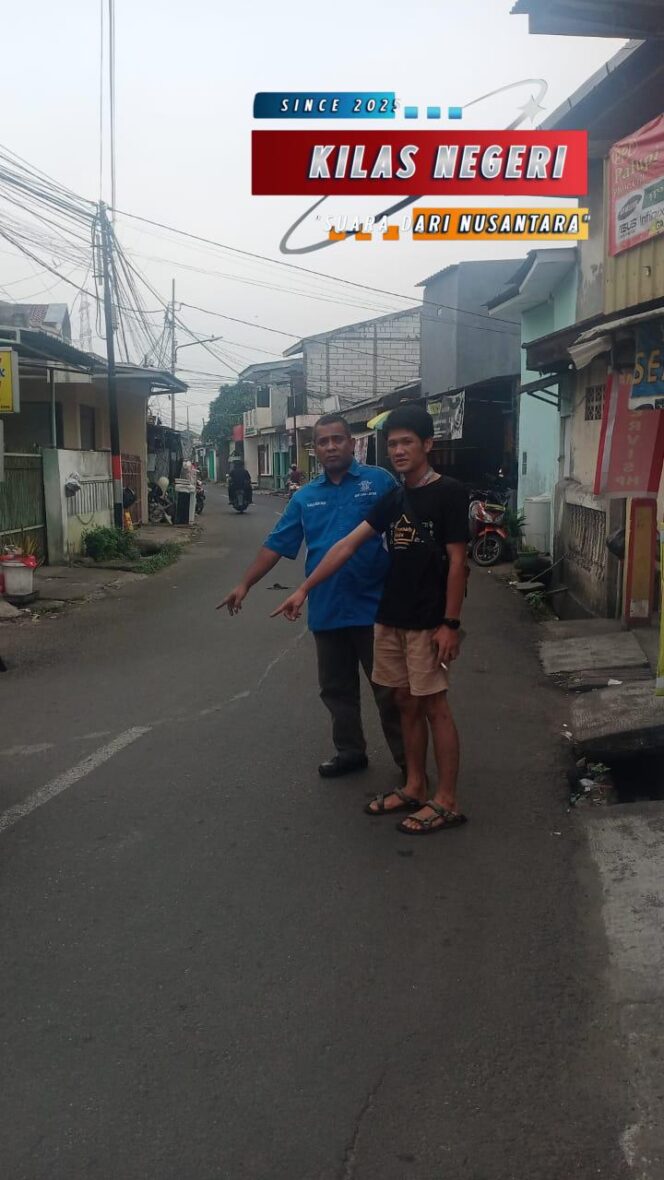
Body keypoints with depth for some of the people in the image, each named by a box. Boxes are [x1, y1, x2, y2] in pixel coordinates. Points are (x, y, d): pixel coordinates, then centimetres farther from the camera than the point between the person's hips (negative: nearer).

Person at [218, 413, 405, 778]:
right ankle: (350, 751, 31)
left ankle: (408, 758, 21)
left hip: (374, 606, -4)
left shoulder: (379, 481, -4)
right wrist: (245, 584, 6)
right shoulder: (305, 497, 9)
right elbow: (275, 545, 10)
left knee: (389, 688, 6)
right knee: (337, 689, 14)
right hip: (327, 609, 4)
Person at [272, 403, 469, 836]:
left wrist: (450, 624, -16)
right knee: (407, 703, 12)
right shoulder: (394, 498, 10)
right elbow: (347, 546, 8)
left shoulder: (449, 493, -10)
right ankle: (415, 788, 23)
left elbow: (457, 561, -12)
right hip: (392, 619, 7)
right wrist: (304, 589, 5)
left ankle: (447, 802, 5)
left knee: (434, 706, -2)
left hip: (429, 622, -7)